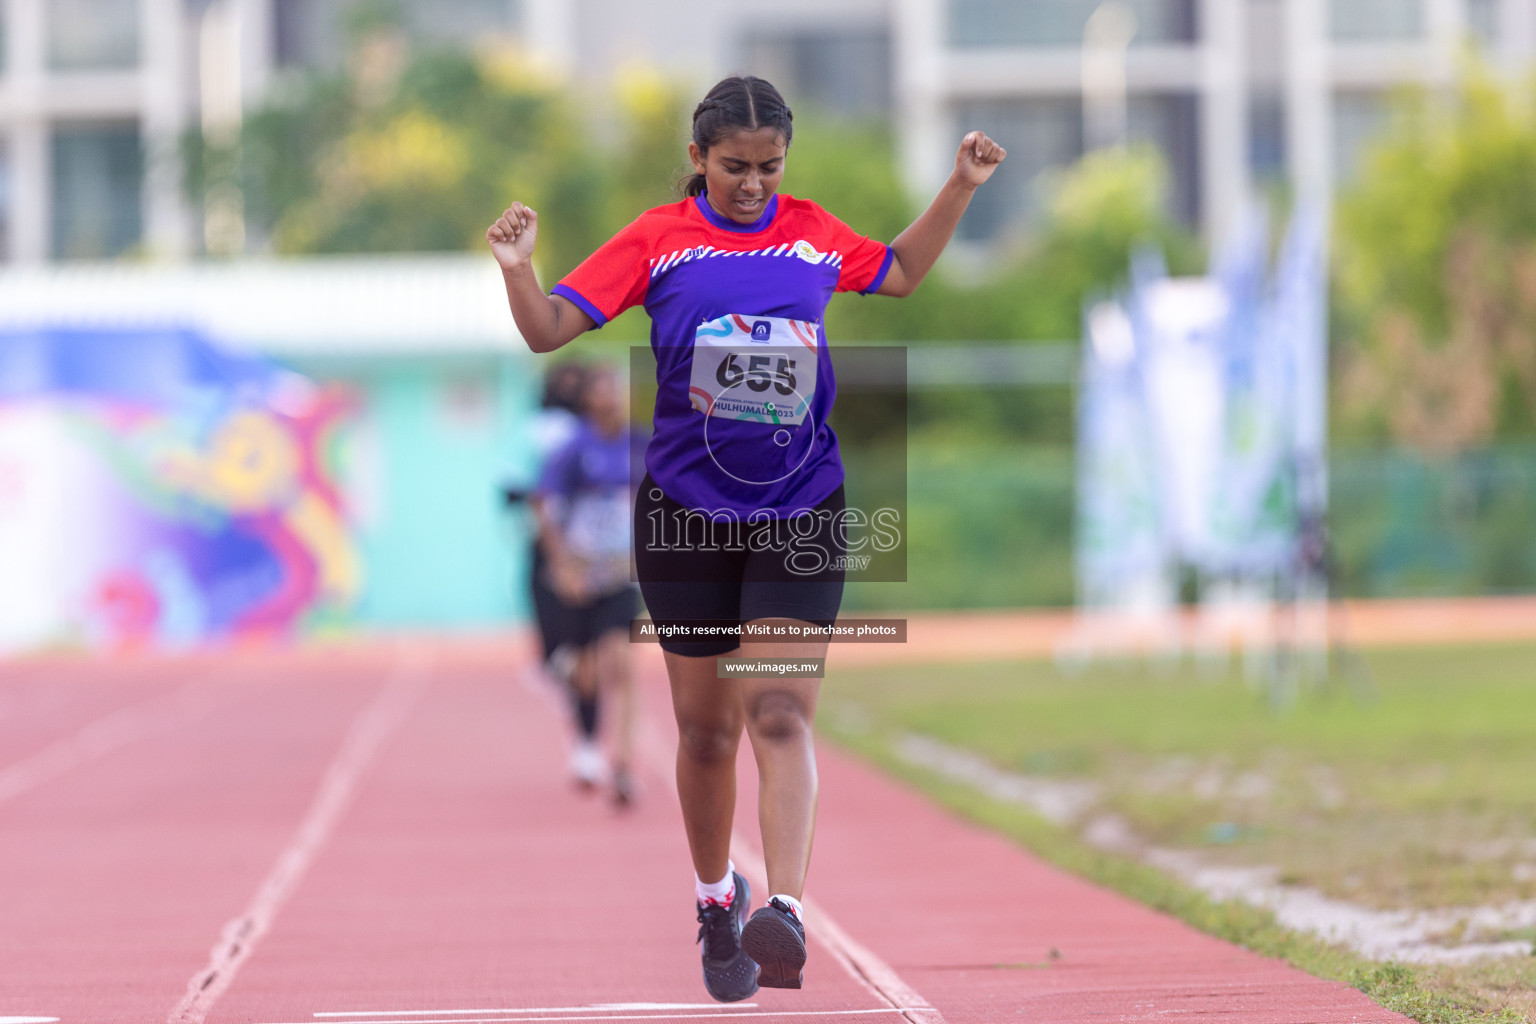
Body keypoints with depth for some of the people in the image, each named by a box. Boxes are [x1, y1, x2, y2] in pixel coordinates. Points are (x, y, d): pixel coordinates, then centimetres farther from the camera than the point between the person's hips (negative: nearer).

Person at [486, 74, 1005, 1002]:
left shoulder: (812, 231, 7)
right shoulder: (657, 239, -1)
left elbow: (901, 272, 27)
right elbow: (549, 329, -3)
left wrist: (962, 186, 17)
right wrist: (518, 269, -22)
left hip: (800, 510, 0)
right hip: (687, 508, 0)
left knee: (779, 716, -14)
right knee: (706, 726, 9)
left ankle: (785, 915, -26)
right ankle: (716, 899, 30)